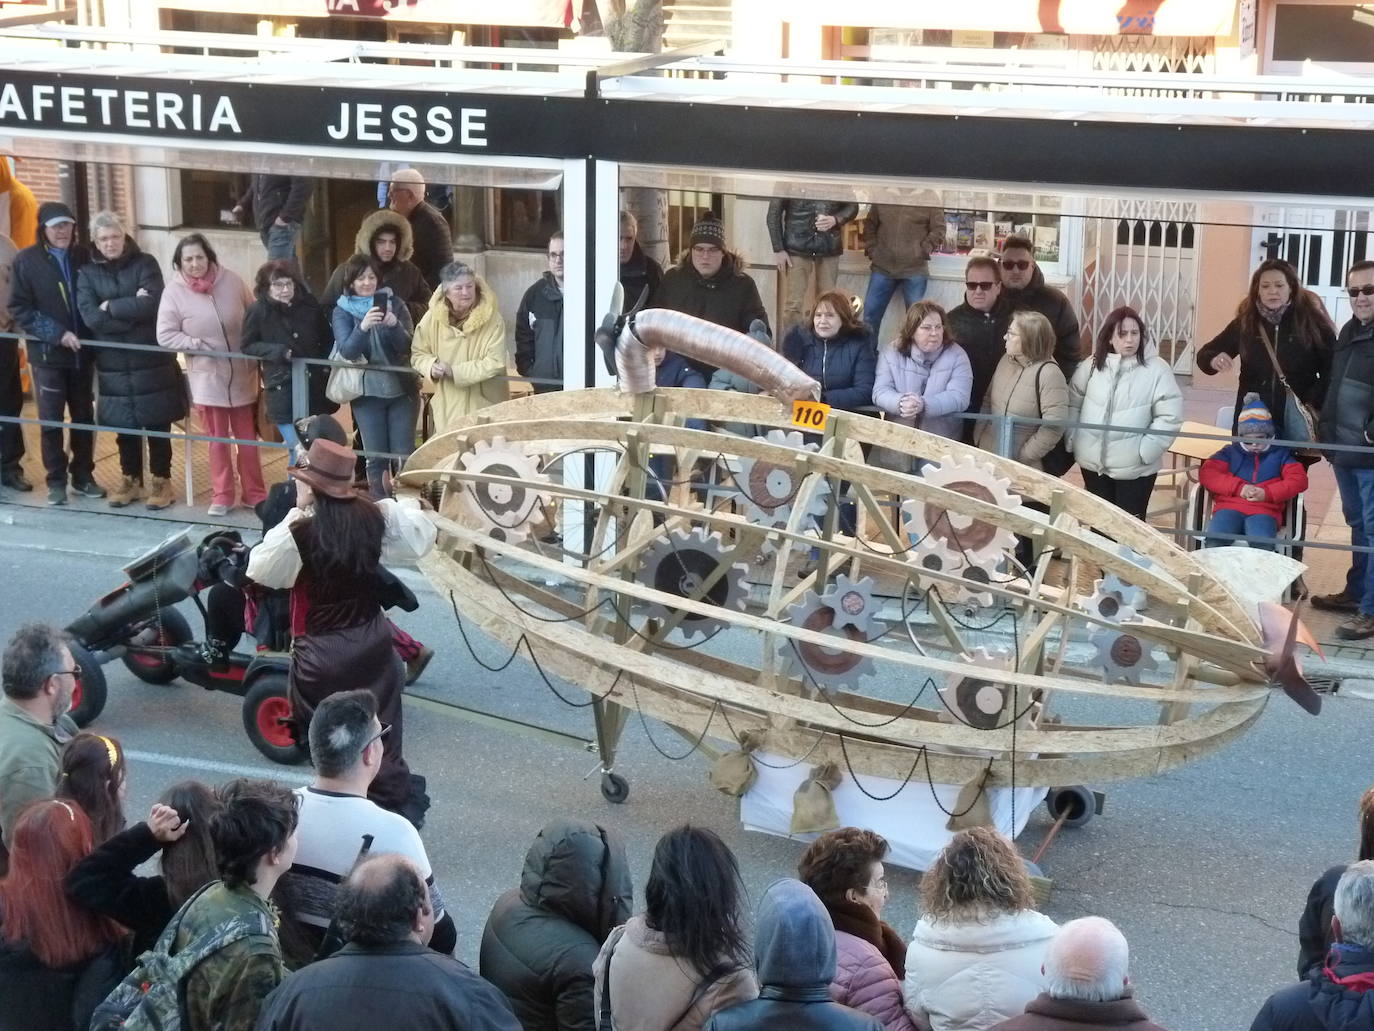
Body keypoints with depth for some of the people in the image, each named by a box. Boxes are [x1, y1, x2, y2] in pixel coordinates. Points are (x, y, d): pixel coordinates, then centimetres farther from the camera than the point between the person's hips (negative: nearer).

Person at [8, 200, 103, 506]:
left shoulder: (83, 256, 1)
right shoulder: (27, 260, -6)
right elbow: (19, 308, -8)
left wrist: (92, 332, -4)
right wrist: (57, 334, -16)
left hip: (82, 351, 3)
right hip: (47, 352, -2)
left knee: (84, 416, 10)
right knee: (51, 419, 2)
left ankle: (83, 476, 22)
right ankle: (56, 480, 12)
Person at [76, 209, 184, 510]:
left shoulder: (145, 264, -2)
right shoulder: (87, 274, 4)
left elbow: (151, 304, -17)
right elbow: (91, 317, -10)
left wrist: (111, 307, -11)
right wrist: (132, 309, -15)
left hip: (152, 359, -2)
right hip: (113, 363, 2)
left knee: (157, 425, 3)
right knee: (124, 426, 11)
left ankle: (161, 481, 15)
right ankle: (130, 479, 25)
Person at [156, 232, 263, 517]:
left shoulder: (230, 280, -6)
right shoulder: (174, 292, -10)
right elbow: (165, 335, -10)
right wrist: (201, 346, -16)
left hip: (242, 375, 1)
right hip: (207, 377, -1)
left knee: (247, 438, 11)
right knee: (218, 439, 9)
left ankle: (254, 493, 23)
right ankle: (221, 495, 21)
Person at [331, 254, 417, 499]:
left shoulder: (394, 303, 2)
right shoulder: (342, 311, 1)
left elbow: (408, 347, -5)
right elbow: (347, 351, -14)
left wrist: (394, 325, -25)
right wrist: (363, 327, -31)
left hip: (401, 388, 0)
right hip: (367, 391, 0)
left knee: (404, 456, 0)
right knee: (376, 457, 2)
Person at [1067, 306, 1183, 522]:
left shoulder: (1157, 369, -9)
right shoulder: (1092, 365, 2)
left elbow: (1170, 416, -12)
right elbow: (1072, 403, 11)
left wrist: (1145, 451, -16)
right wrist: (1073, 439, 1)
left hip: (1134, 467, -4)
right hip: (1093, 463, 4)